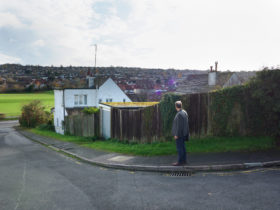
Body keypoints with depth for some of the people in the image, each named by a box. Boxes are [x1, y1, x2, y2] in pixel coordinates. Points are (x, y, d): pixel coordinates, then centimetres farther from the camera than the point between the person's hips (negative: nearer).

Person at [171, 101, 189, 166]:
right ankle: (184, 161, 22)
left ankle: (180, 161, 3)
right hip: (183, 133, 10)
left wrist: (176, 135, -18)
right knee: (182, 147, 15)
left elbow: (179, 125, -22)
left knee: (179, 148, -3)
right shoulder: (184, 112, 9)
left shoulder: (179, 114, -20)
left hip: (179, 134, -10)